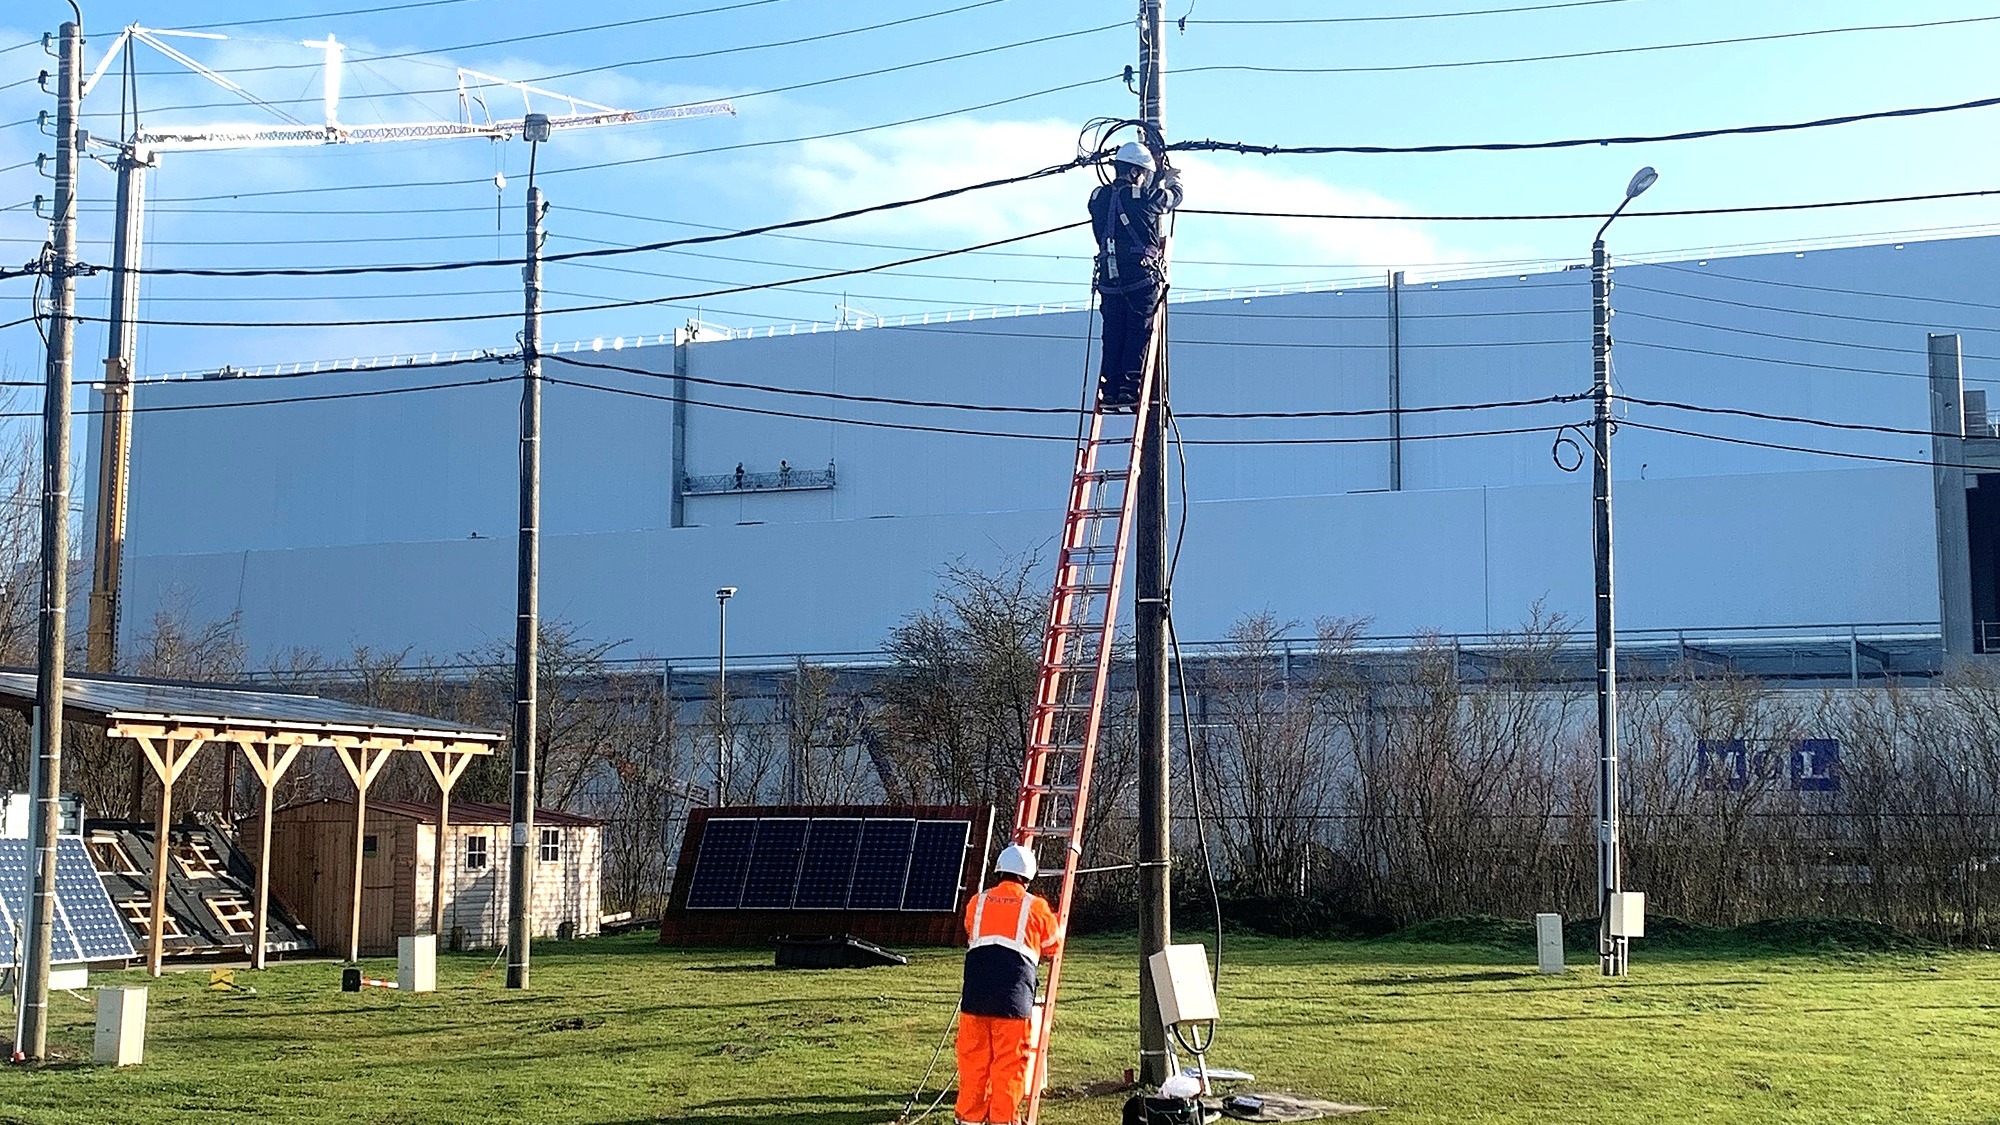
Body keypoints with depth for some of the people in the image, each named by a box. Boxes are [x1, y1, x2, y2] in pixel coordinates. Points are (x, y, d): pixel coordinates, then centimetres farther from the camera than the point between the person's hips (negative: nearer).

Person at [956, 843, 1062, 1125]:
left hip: (975, 994, 3)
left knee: (972, 1060, 9)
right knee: (1009, 1063, 3)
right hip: (1013, 998, -3)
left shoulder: (977, 902, 13)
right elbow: (1053, 946, 20)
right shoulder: (1035, 906, 7)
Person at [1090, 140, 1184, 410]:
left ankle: (1110, 389, 3)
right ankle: (1130, 386, -8)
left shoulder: (1098, 198, 9)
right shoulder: (1145, 197, -6)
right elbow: (1174, 196, 13)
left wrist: (1158, 184, 41)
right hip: (1141, 276, -5)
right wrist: (1172, 180, 37)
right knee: (1139, 332, -1)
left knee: (1113, 334, 7)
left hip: (1109, 276, 5)